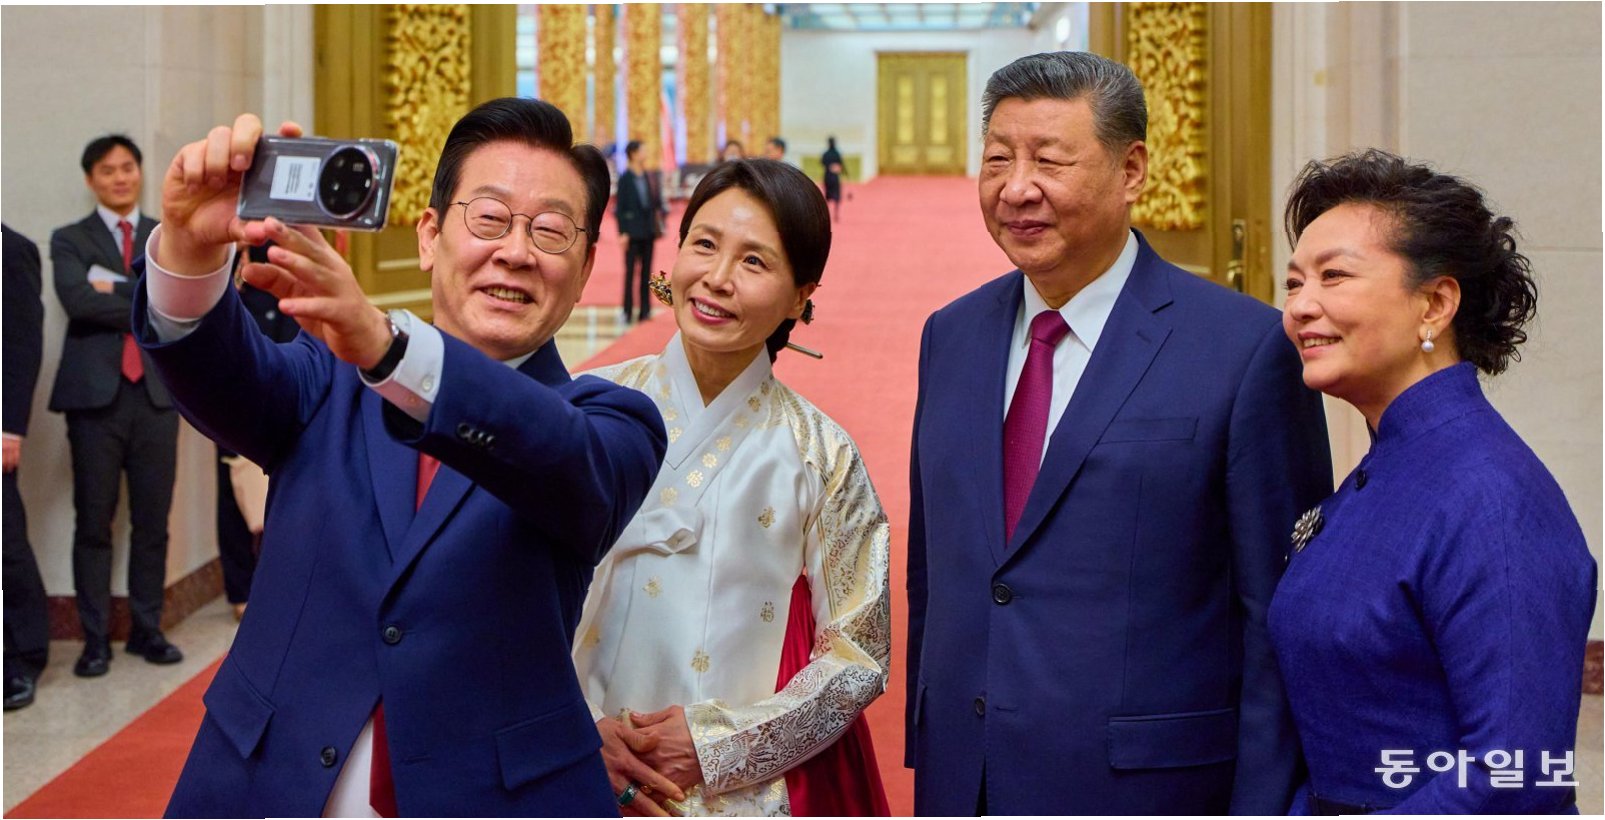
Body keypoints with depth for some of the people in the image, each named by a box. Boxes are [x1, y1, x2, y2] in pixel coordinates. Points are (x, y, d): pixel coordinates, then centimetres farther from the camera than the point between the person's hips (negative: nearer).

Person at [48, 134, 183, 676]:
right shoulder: (70, 241, 6)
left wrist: (116, 289, -10)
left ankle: (147, 630, 16)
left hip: (155, 392, 2)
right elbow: (78, 301, -13)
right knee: (93, 524, 1)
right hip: (96, 394, -2)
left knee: (153, 522, 6)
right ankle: (95, 640, 7)